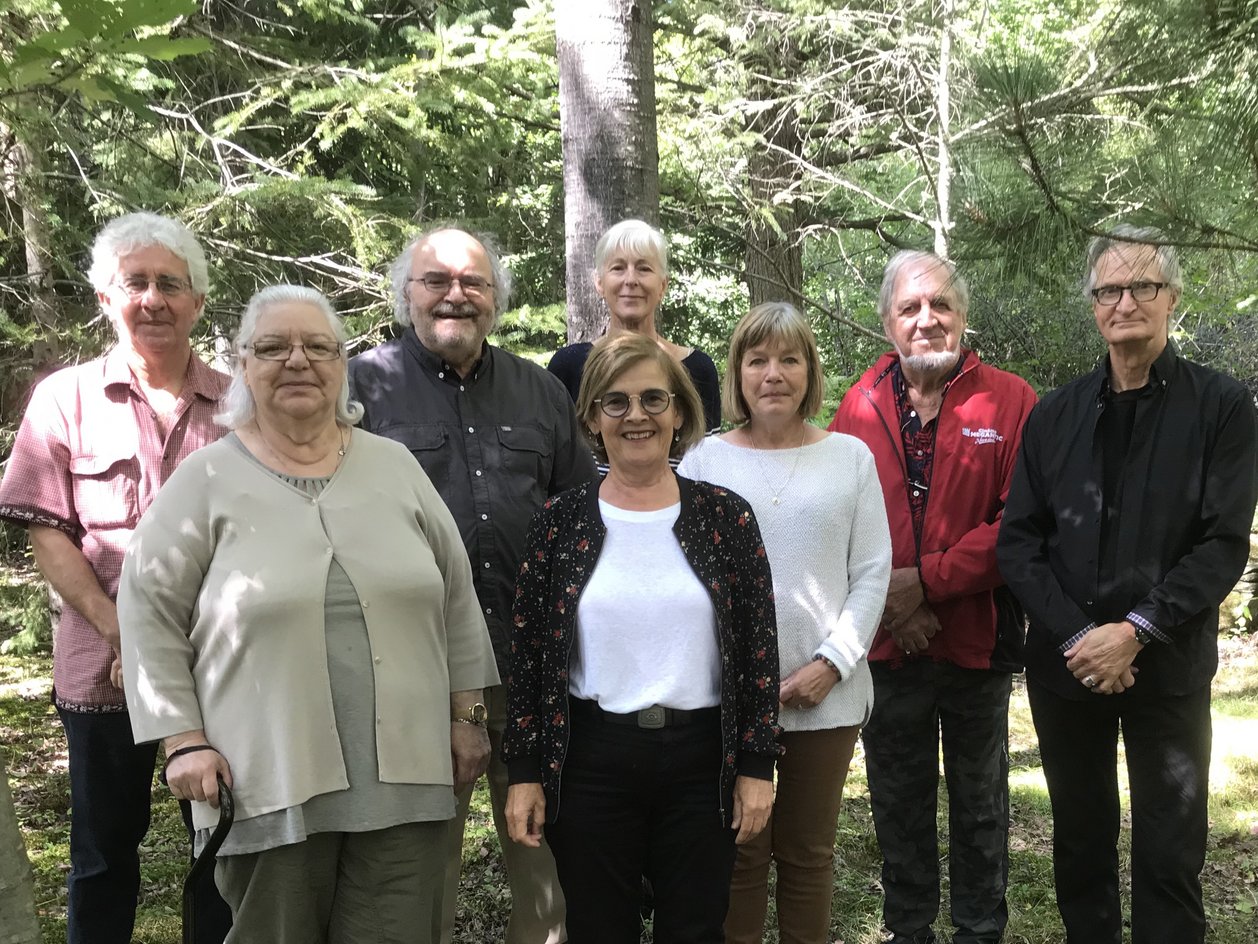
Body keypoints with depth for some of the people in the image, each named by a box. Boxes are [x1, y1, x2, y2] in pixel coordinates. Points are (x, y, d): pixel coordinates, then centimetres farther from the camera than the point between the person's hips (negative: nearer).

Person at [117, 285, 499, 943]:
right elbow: (150, 609, 0)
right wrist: (183, 740, -5)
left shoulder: (396, 467, 8)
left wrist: (465, 715, 10)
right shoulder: (207, 479, 0)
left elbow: (454, 594, 11)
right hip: (267, 782, -2)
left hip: (404, 776, 2)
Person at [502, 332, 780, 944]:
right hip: (590, 762, 0)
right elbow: (527, 653, 1)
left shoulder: (725, 517, -2)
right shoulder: (561, 522, -1)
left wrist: (756, 765, -1)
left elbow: (758, 649, 1)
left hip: (702, 761, 0)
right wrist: (524, 772, 0)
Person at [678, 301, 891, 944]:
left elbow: (872, 573, 2)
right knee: (739, 851, 8)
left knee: (809, 853, 13)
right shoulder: (704, 460, 3)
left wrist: (831, 663, -9)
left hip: (828, 693, 1)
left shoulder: (850, 456, 5)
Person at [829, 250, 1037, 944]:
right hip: (886, 645, 2)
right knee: (898, 803, 17)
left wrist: (927, 580, -19)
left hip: (979, 642, -2)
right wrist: (887, 603, -13)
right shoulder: (860, 405, 1)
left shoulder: (1009, 401, -7)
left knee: (980, 806, 16)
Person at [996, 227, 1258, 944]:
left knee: (1170, 856, 5)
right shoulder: (1056, 415, 6)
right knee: (1081, 839, 15)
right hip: (1065, 665, 3)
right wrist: (1076, 634, -12)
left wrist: (1137, 630, -17)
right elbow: (1018, 540, 0)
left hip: (1169, 668, -3)